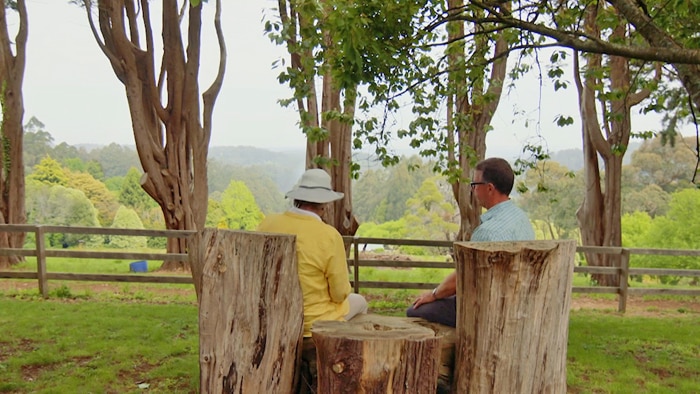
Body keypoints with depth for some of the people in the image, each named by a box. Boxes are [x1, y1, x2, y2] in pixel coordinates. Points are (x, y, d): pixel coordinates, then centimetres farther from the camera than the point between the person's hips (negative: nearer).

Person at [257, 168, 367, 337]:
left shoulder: (267, 224, -11)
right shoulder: (330, 236, -24)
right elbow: (340, 294, -16)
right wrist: (345, 289, 7)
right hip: (312, 321, -5)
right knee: (359, 302, 25)